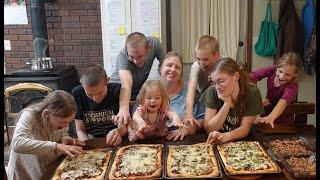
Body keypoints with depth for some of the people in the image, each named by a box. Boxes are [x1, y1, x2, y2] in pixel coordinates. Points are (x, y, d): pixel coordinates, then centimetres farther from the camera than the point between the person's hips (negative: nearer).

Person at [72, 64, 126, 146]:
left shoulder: (117, 91, -12)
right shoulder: (77, 94, -9)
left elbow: (124, 126, -7)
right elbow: (80, 130, -2)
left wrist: (119, 131, -30)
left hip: (115, 144, -1)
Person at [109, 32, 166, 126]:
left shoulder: (154, 43, -24)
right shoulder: (122, 56, -34)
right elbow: (126, 84, -48)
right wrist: (123, 109, -65)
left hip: (140, 90, 3)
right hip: (119, 91, -3)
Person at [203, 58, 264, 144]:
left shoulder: (252, 92, -14)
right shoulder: (212, 91, -13)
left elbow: (245, 128, -14)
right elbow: (209, 129, -14)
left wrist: (226, 136, -33)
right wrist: (227, 103, -22)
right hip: (216, 143, 0)